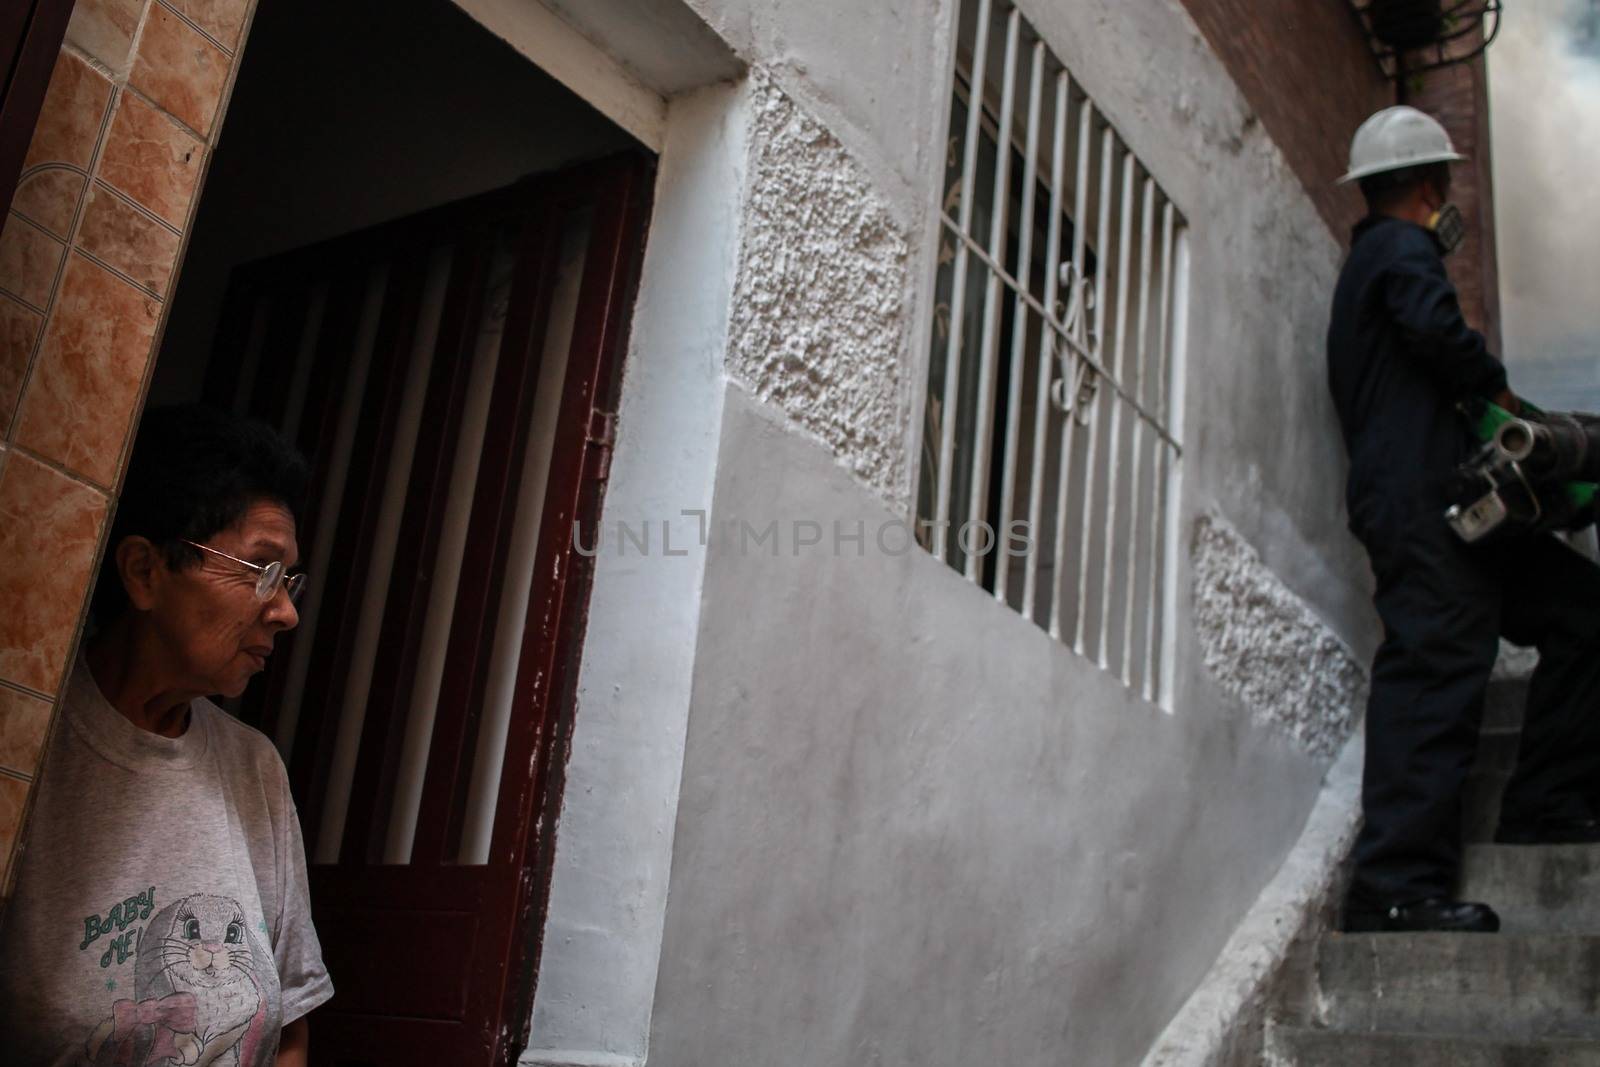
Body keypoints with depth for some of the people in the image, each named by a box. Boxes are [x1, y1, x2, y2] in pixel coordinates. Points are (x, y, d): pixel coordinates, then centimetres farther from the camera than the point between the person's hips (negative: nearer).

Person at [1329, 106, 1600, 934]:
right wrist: (1499, 392, -4)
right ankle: (1398, 884, -21)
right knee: (1435, 665, -17)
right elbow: (1437, 329, -20)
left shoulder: (1367, 260, 30)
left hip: (1435, 506, 10)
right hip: (1421, 498, -10)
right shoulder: (1403, 248, 1)